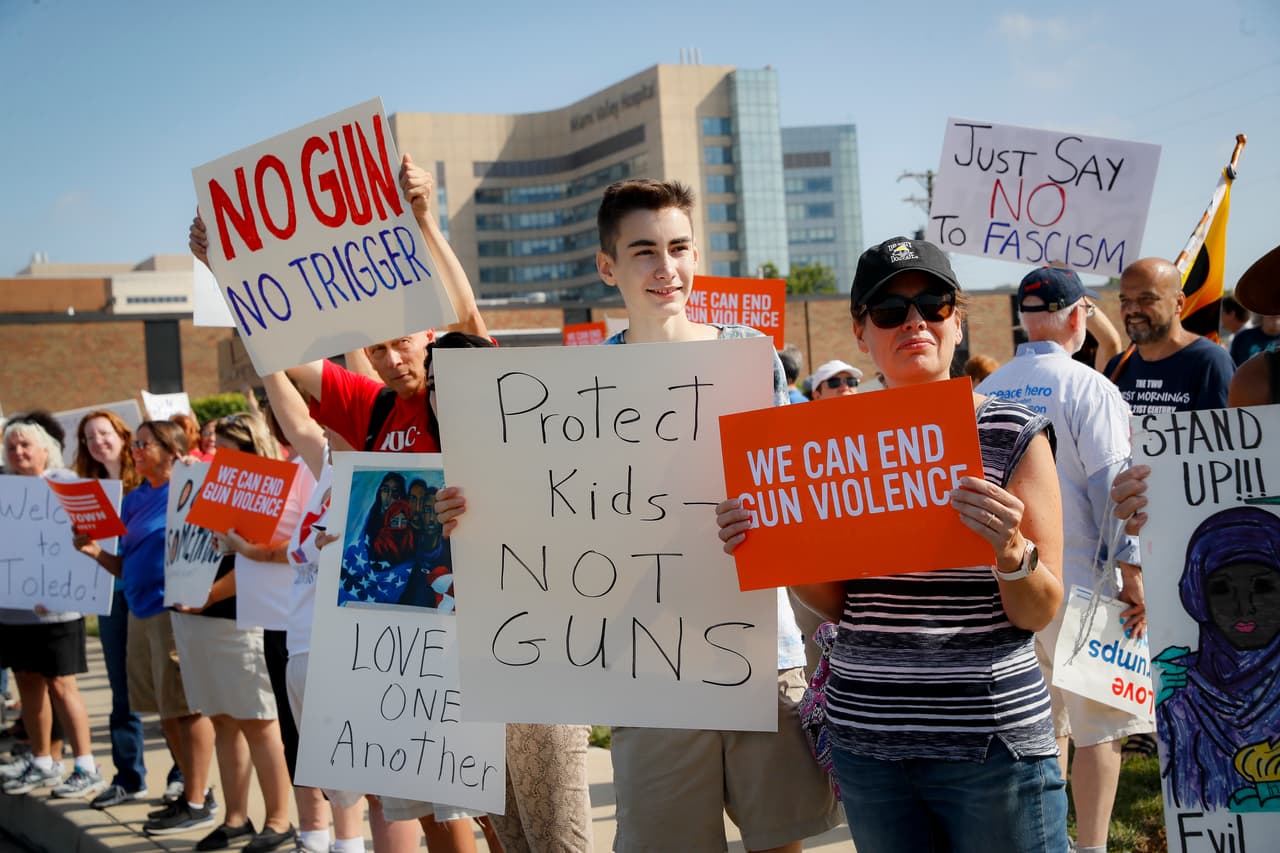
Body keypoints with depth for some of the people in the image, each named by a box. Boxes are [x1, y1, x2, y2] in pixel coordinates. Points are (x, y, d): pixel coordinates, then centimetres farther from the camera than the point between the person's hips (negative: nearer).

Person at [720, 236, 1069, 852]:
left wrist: (1012, 551, -25)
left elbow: (1041, 613, -5)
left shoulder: (1015, 436, -5)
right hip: (865, 741, 3)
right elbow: (838, 604, 10)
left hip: (991, 746, -3)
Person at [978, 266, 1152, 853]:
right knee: (1098, 728, 2)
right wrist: (1133, 575, -11)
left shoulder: (984, 393, 7)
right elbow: (1111, 486, -15)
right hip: (1077, 582, -6)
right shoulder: (1086, 387, -10)